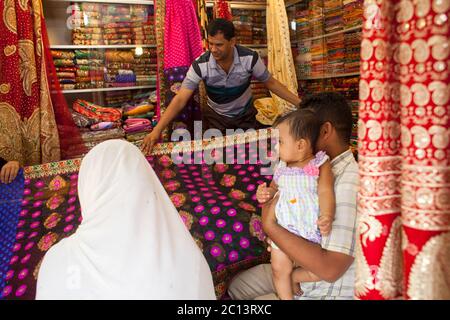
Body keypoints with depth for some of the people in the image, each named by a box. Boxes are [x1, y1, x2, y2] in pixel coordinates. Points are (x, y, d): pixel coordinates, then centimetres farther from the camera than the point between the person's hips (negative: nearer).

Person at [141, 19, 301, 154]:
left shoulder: (250, 58, -23)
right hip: (216, 118, 0)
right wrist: (157, 130, -39)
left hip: (246, 116, 1)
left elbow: (270, 82, -8)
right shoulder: (200, 65, -26)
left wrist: (300, 103, -12)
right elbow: (180, 99, -28)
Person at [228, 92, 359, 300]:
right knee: (237, 286, 15)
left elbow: (329, 269, -34)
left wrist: (270, 227, -26)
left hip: (326, 291, -8)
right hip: (301, 268, 8)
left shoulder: (350, 185, -29)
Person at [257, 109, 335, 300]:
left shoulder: (320, 165, -7)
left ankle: (294, 277, 20)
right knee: (279, 269, 2)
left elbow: (325, 192, -17)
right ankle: (286, 296, 26)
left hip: (313, 229, -3)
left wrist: (327, 216, -34)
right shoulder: (282, 168, 6)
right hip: (284, 229, 3)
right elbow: (274, 188, 19)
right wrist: (266, 193, -5)